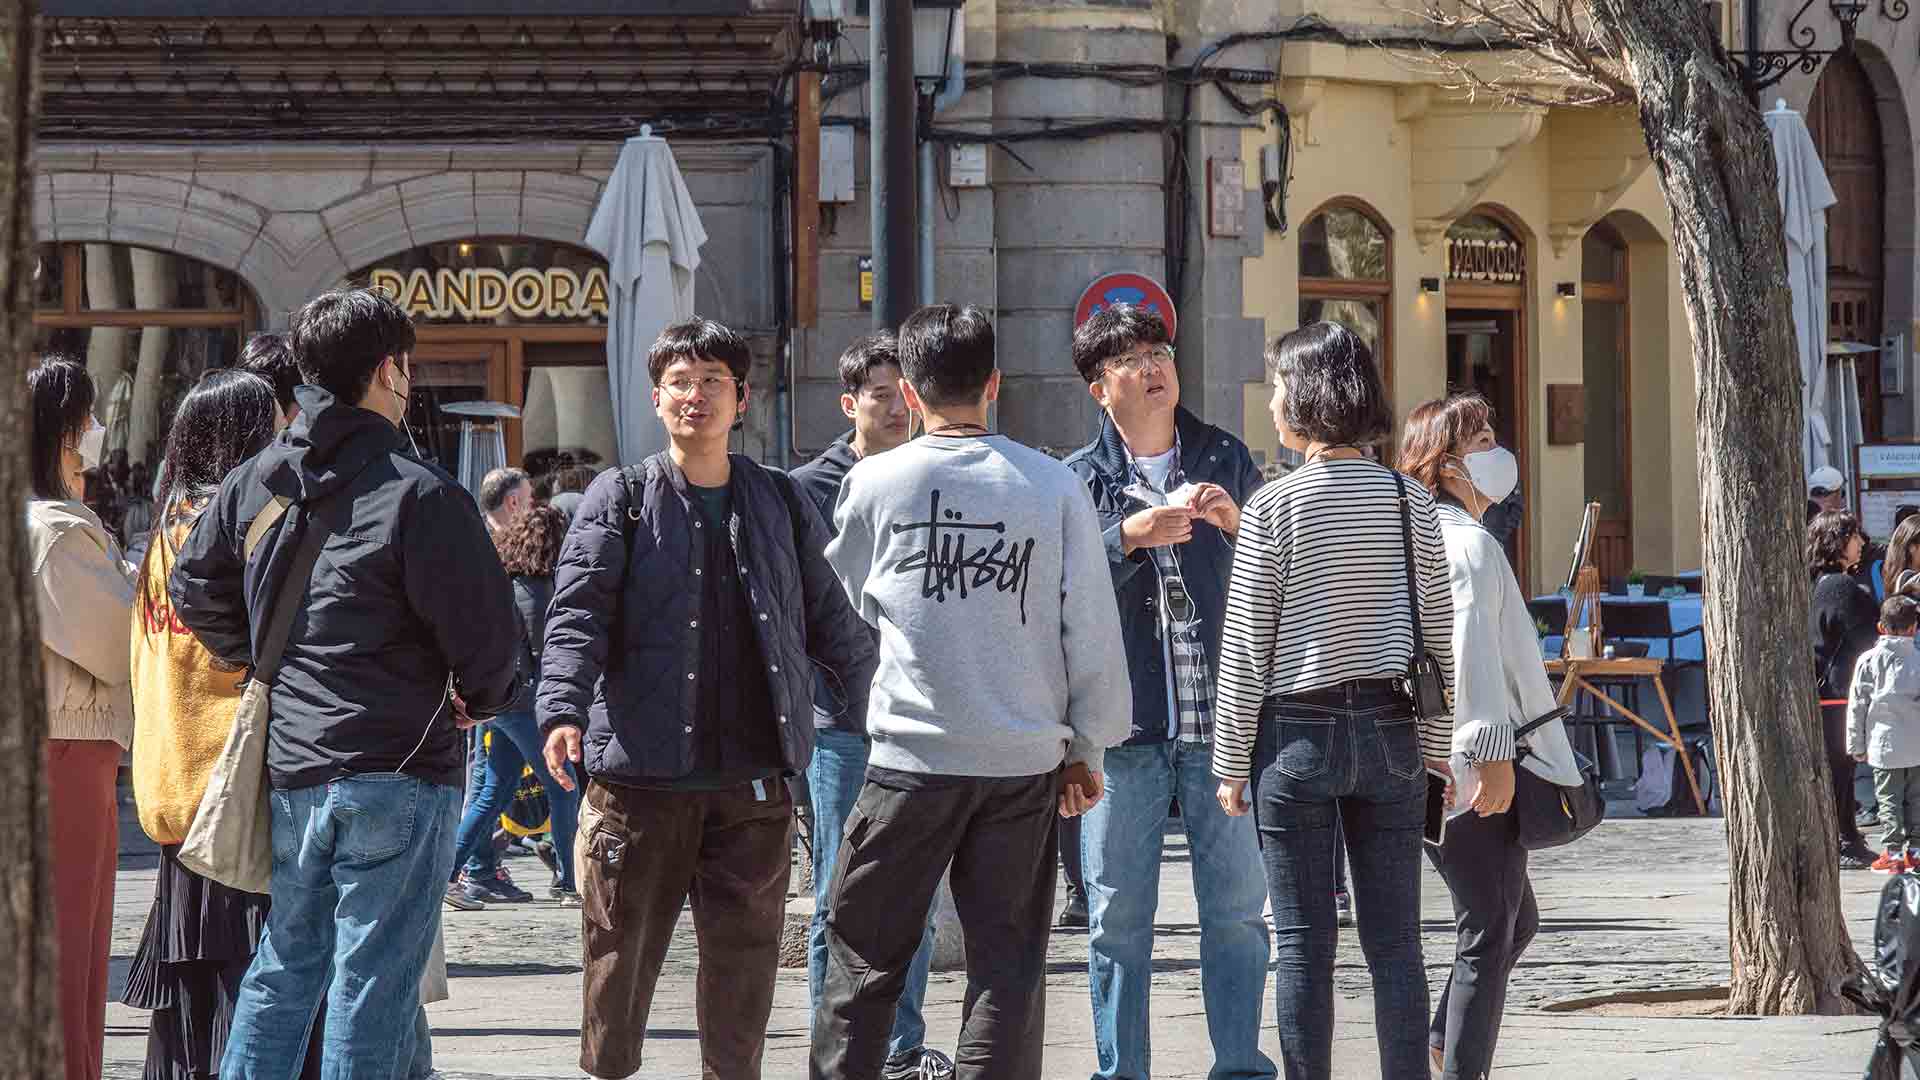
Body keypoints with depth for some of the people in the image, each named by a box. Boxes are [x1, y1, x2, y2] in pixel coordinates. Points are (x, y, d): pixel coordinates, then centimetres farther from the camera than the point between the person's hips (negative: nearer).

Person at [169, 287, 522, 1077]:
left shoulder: (254, 481, 6)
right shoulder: (419, 494, -13)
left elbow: (194, 589, 16)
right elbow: (484, 632, -13)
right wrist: (480, 697, 8)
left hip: (289, 767, 6)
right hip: (399, 773, -6)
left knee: (284, 969, 17)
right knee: (372, 984, -1)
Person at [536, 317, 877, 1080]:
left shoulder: (780, 502, 13)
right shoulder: (621, 499, 3)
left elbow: (832, 622, 16)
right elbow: (577, 615, -8)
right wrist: (564, 711, -23)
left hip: (753, 785, 3)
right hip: (639, 775, -2)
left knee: (743, 963, 5)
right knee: (620, 960, 2)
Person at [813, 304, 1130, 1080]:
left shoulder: (875, 483, -2)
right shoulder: (1054, 486, -2)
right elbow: (1093, 628, 1)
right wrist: (1086, 747, 11)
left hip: (913, 756, -1)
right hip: (1025, 759, 1)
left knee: (864, 957, 8)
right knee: (1007, 963, 5)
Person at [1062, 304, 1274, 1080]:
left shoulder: (1227, 460, 12)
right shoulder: (1080, 480, 7)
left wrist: (1239, 522, -9)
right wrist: (1130, 537, -21)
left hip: (1222, 721, 1)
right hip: (1124, 725, -1)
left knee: (1238, 911, 2)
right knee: (1118, 919, 2)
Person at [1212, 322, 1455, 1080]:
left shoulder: (1275, 506, -7)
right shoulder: (1410, 501, 3)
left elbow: (1246, 646, -5)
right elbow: (1439, 639, 6)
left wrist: (1231, 761, 1)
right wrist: (1437, 750, 14)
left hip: (1297, 733, -3)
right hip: (1389, 732, 3)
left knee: (1303, 943, 2)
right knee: (1394, 942, 5)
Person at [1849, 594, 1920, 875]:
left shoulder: (1869, 660, -5)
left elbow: (1857, 706, -1)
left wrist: (1857, 745, 7)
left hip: (1885, 745, -2)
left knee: (1889, 799, 3)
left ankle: (1894, 854, 0)